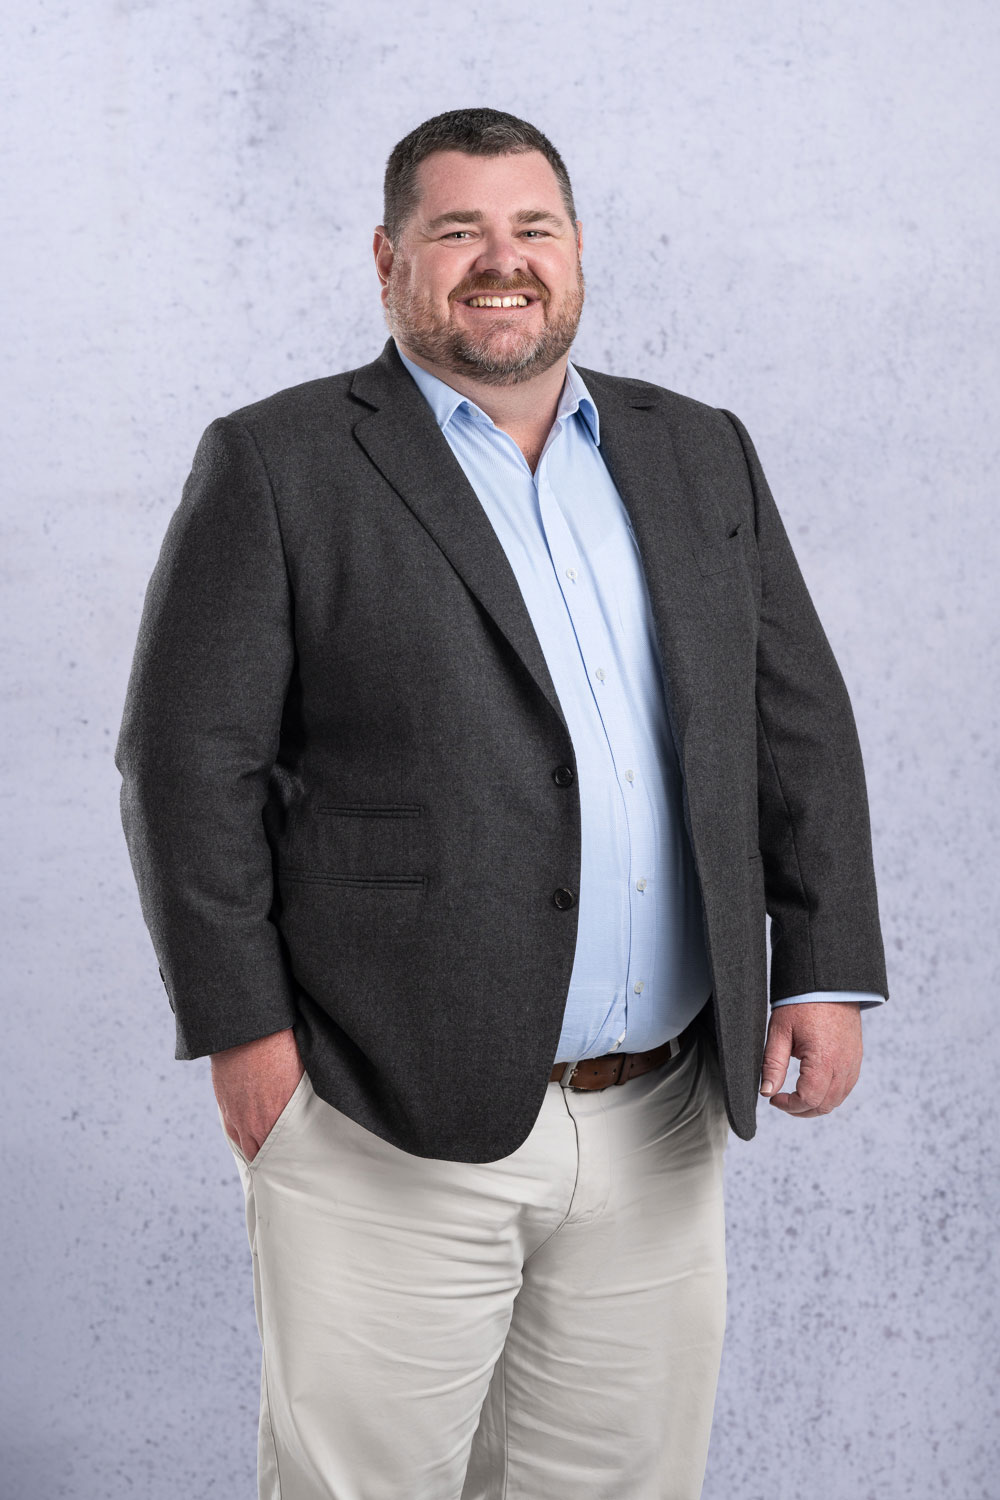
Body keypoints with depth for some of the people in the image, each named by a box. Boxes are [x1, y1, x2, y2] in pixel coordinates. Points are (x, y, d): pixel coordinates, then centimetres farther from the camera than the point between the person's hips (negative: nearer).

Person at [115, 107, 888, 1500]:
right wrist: (244, 1028, -10)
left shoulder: (701, 455, 12)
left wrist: (826, 965, 4)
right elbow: (188, 759, -5)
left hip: (662, 1127, 5)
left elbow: (798, 720, 12)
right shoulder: (275, 466, -3)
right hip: (394, 1127, -4)